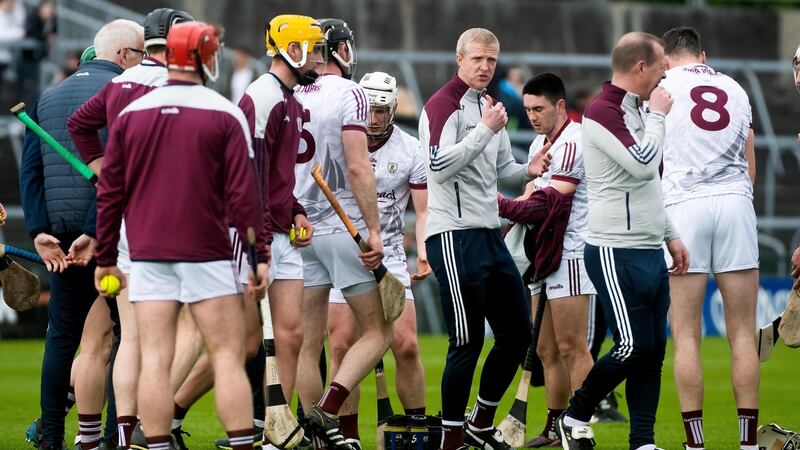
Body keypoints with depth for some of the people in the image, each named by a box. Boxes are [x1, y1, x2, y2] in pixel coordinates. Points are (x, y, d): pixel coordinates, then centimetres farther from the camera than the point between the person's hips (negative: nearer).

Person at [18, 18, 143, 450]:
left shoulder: (49, 97, 14)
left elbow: (30, 169, 8)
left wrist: (40, 231, 3)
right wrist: (96, 233, -16)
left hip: (58, 237, 6)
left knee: (62, 335, 11)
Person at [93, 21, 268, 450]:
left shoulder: (131, 114, 5)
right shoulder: (224, 115, -4)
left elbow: (109, 193, 7)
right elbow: (243, 194, -7)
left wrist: (105, 258, 15)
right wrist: (260, 256, -2)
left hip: (147, 255, 3)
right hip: (207, 254, -3)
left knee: (155, 360, 1)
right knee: (228, 355, 1)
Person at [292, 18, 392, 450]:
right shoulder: (348, 94, -9)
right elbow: (357, 168, -16)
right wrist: (374, 230, -14)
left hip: (300, 231, 6)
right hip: (343, 227, -6)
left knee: (308, 342, 7)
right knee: (377, 332, 3)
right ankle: (326, 410, -14)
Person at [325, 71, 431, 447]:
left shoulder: (410, 150, 0)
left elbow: (424, 210, 2)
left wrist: (425, 255, -13)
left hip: (390, 257, 0)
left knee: (406, 346, -7)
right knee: (342, 347, -6)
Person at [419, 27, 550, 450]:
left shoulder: (489, 107, 17)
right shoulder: (444, 104, -10)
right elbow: (439, 166, -21)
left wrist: (527, 171, 5)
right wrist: (486, 130, -22)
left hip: (490, 233, 9)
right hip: (454, 236, -9)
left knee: (517, 333, 12)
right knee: (467, 342, -8)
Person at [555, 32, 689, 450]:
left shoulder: (635, 110, 16)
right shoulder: (602, 113, -15)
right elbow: (644, 165, -23)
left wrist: (670, 235, 23)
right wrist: (658, 116, -10)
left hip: (649, 251, 9)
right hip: (617, 254, -9)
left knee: (653, 349, 5)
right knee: (634, 347, -10)